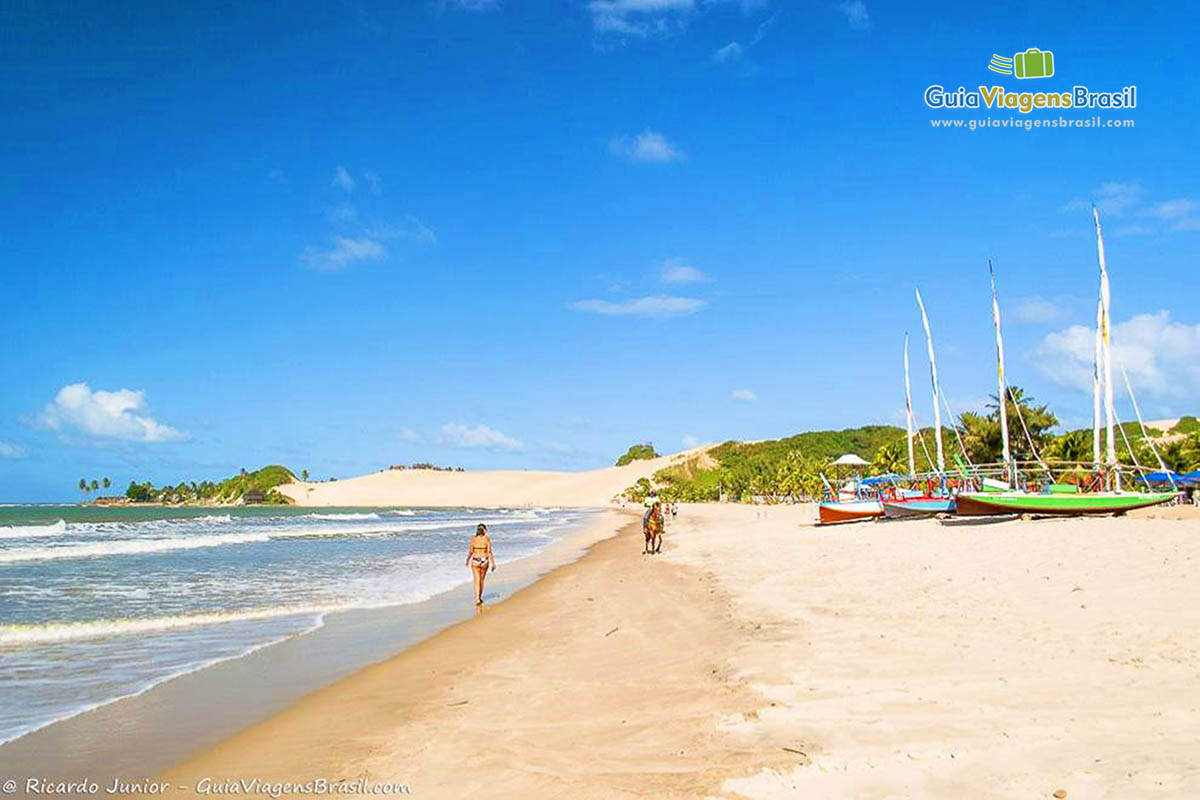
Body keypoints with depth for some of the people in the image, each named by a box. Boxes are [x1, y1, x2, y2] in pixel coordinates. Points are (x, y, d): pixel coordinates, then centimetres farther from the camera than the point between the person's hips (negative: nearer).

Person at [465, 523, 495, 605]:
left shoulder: (473, 538, -3)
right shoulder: (487, 538, -6)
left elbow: (471, 551, 0)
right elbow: (489, 552, -9)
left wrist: (467, 561, 16)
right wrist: (493, 563, -5)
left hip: (475, 561, 0)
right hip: (484, 561, 0)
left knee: (477, 581, 0)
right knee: (482, 580, 18)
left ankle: (477, 599, -14)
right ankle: (480, 597, 29)